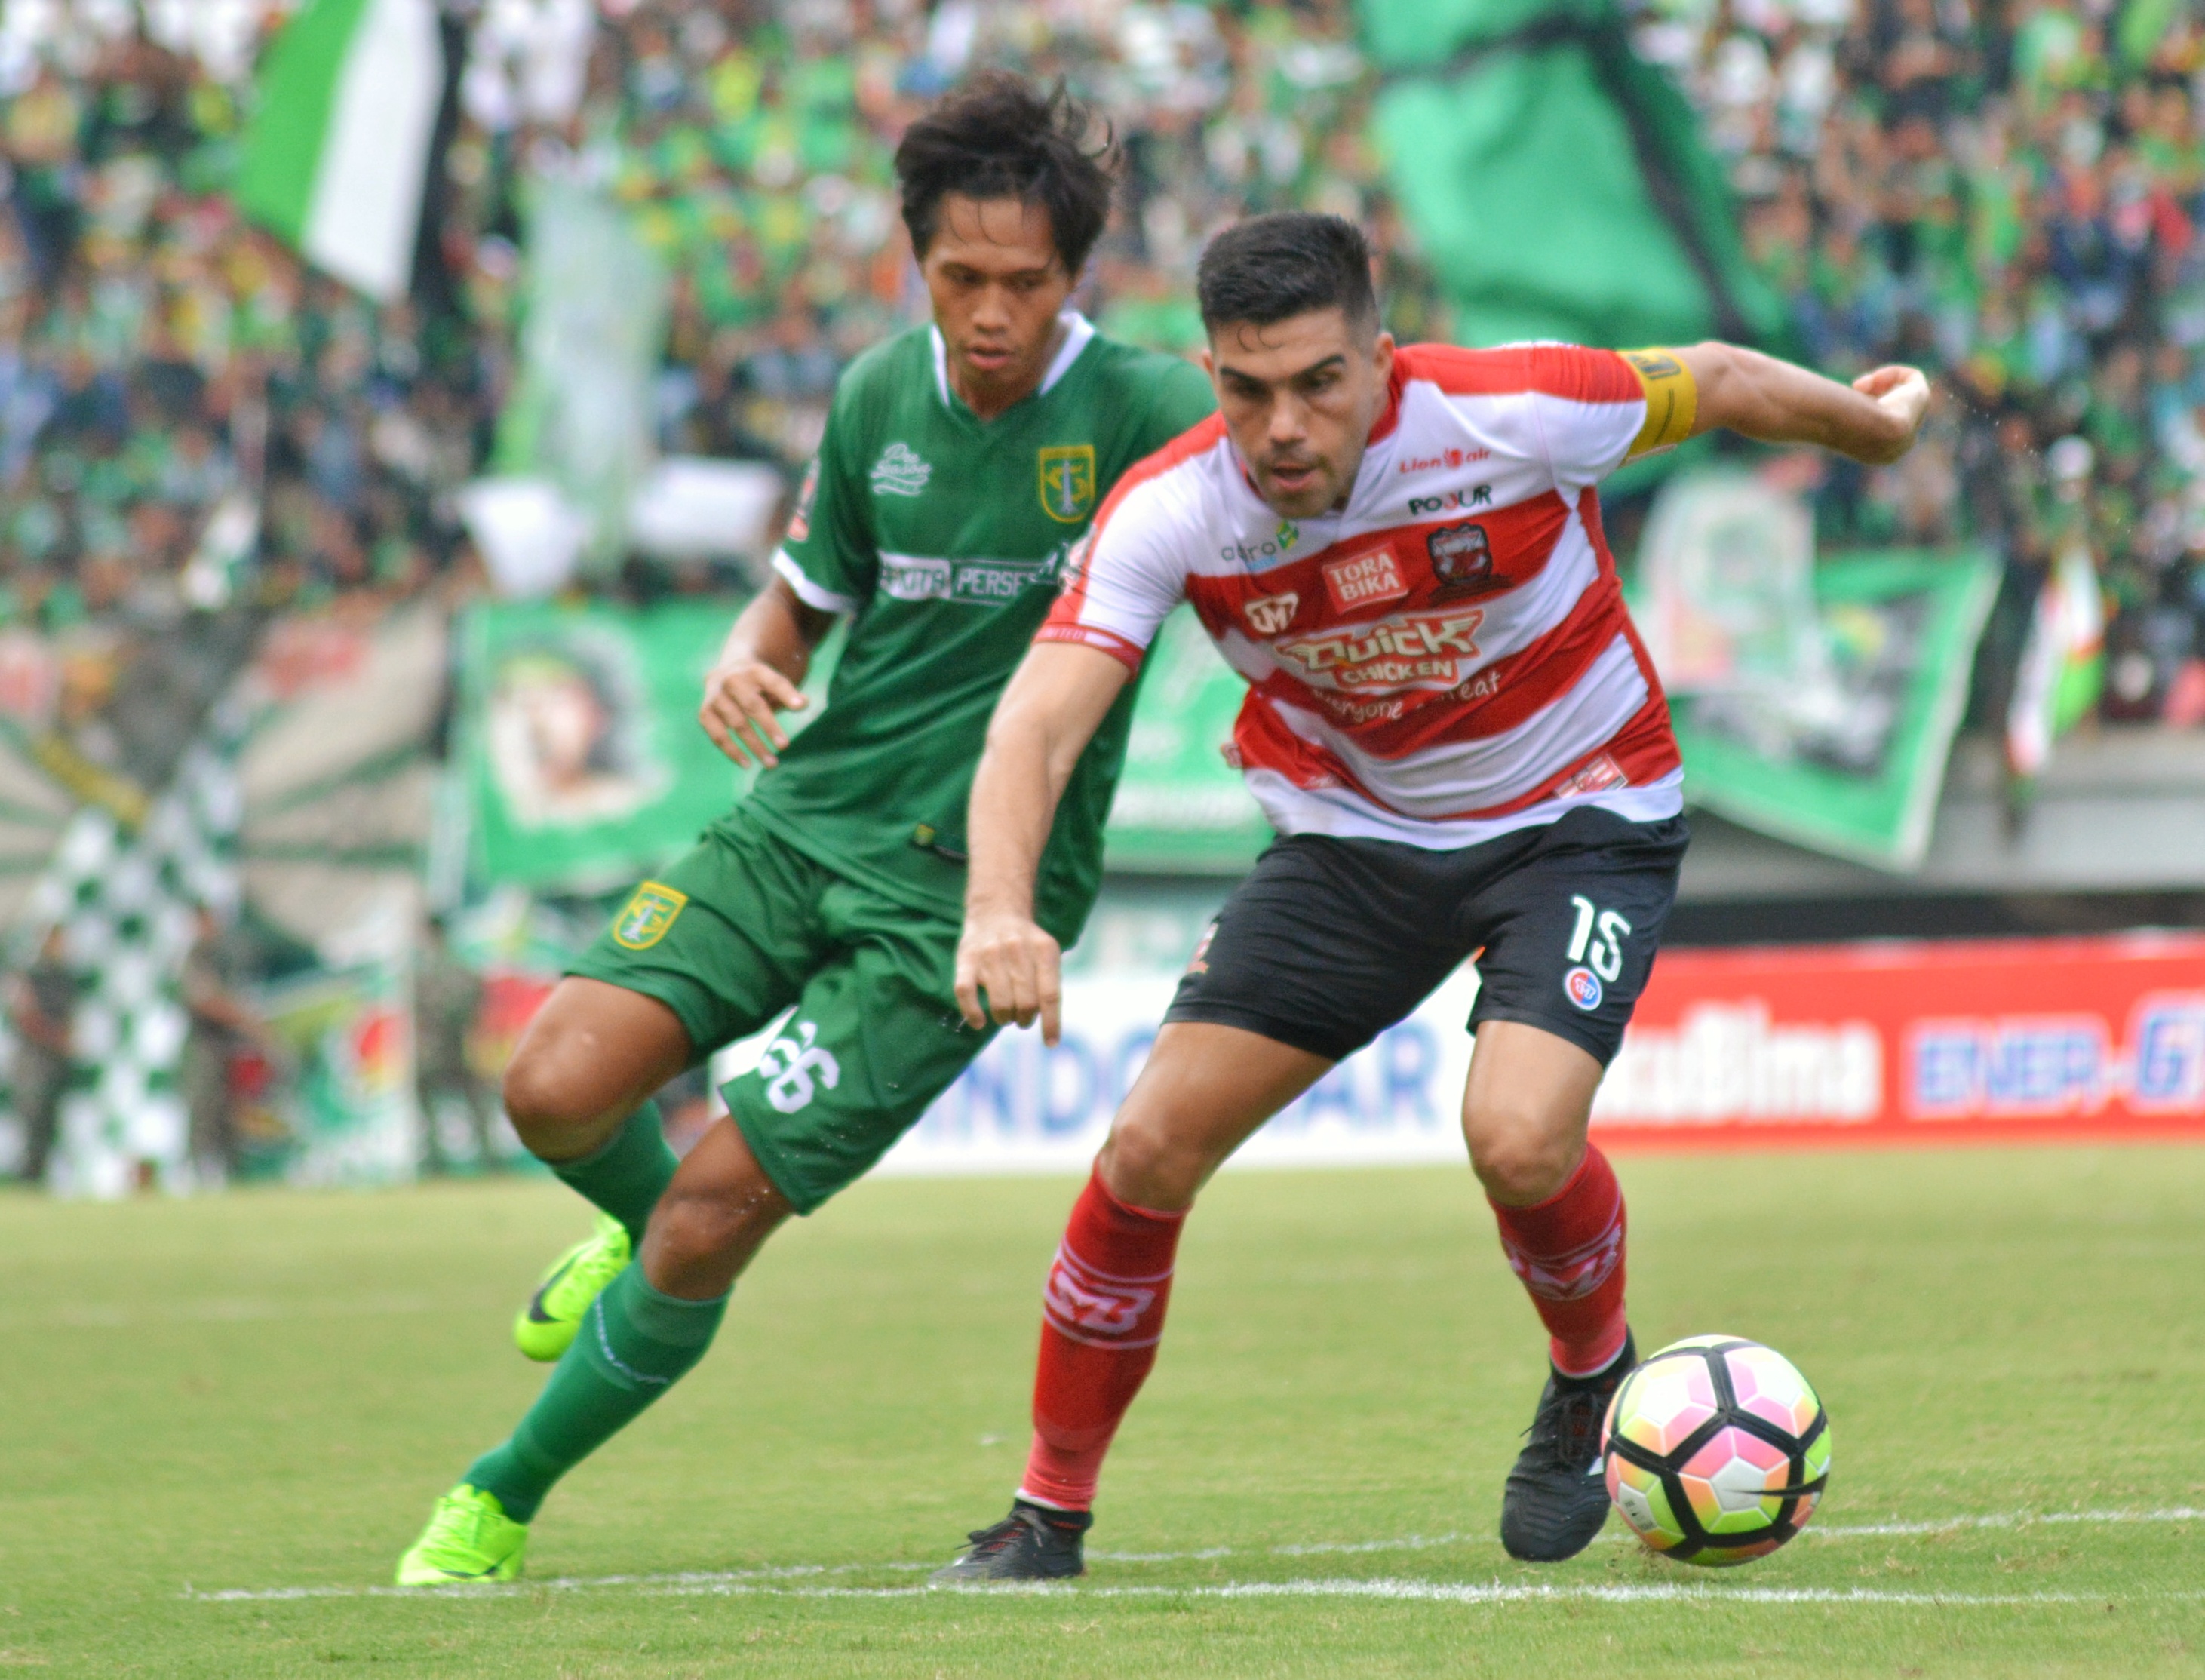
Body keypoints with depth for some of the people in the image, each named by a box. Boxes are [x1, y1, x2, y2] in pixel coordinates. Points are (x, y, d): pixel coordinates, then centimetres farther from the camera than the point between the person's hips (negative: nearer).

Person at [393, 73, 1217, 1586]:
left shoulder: (1144, 413, -11)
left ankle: (502, 1506, 9)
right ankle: (642, 1225, 21)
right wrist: (747, 662, -2)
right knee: (557, 1088, -16)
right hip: (803, 822, 5)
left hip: (969, 893, -5)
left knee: (712, 1220, -12)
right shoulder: (880, 400, 6)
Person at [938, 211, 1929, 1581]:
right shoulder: (1169, 514, -21)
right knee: (1151, 1149, -8)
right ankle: (1051, 1512, 11)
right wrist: (1000, 912, -48)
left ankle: (1594, 1373, 9)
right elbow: (1039, 723, -29)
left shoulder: (1512, 416, -27)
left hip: (1580, 815, -3)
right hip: (1350, 835, 3)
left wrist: (1877, 422, 12)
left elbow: (1713, 384, -7)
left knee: (1519, 1142, -26)